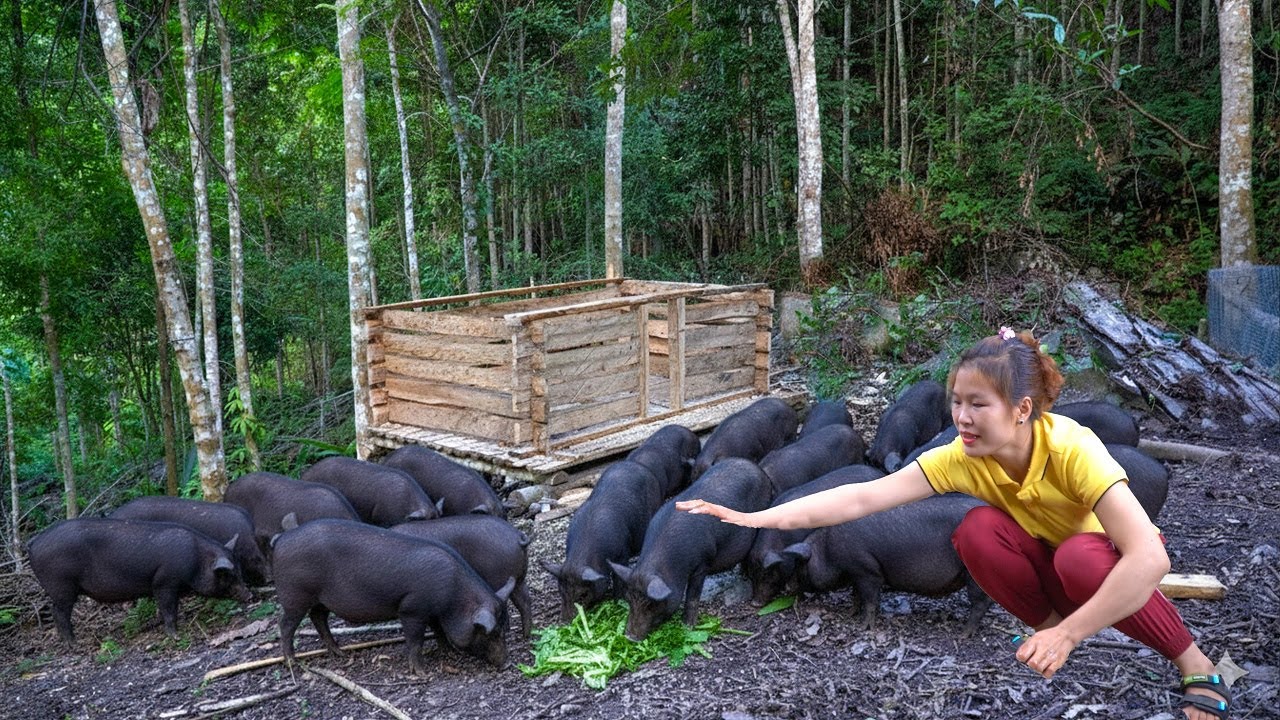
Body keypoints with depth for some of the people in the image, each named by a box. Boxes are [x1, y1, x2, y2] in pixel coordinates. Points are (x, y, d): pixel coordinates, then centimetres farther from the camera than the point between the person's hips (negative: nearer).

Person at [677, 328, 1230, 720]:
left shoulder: (1071, 448, -36)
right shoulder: (961, 458, -24)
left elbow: (1149, 557, -42)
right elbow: (863, 496, -33)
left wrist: (1067, 636, -43)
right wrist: (755, 518, -43)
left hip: (1109, 559, -3)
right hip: (1043, 556, 3)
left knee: (1078, 560, -37)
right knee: (978, 530, -26)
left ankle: (1195, 664, -12)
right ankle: (1048, 624, -2)